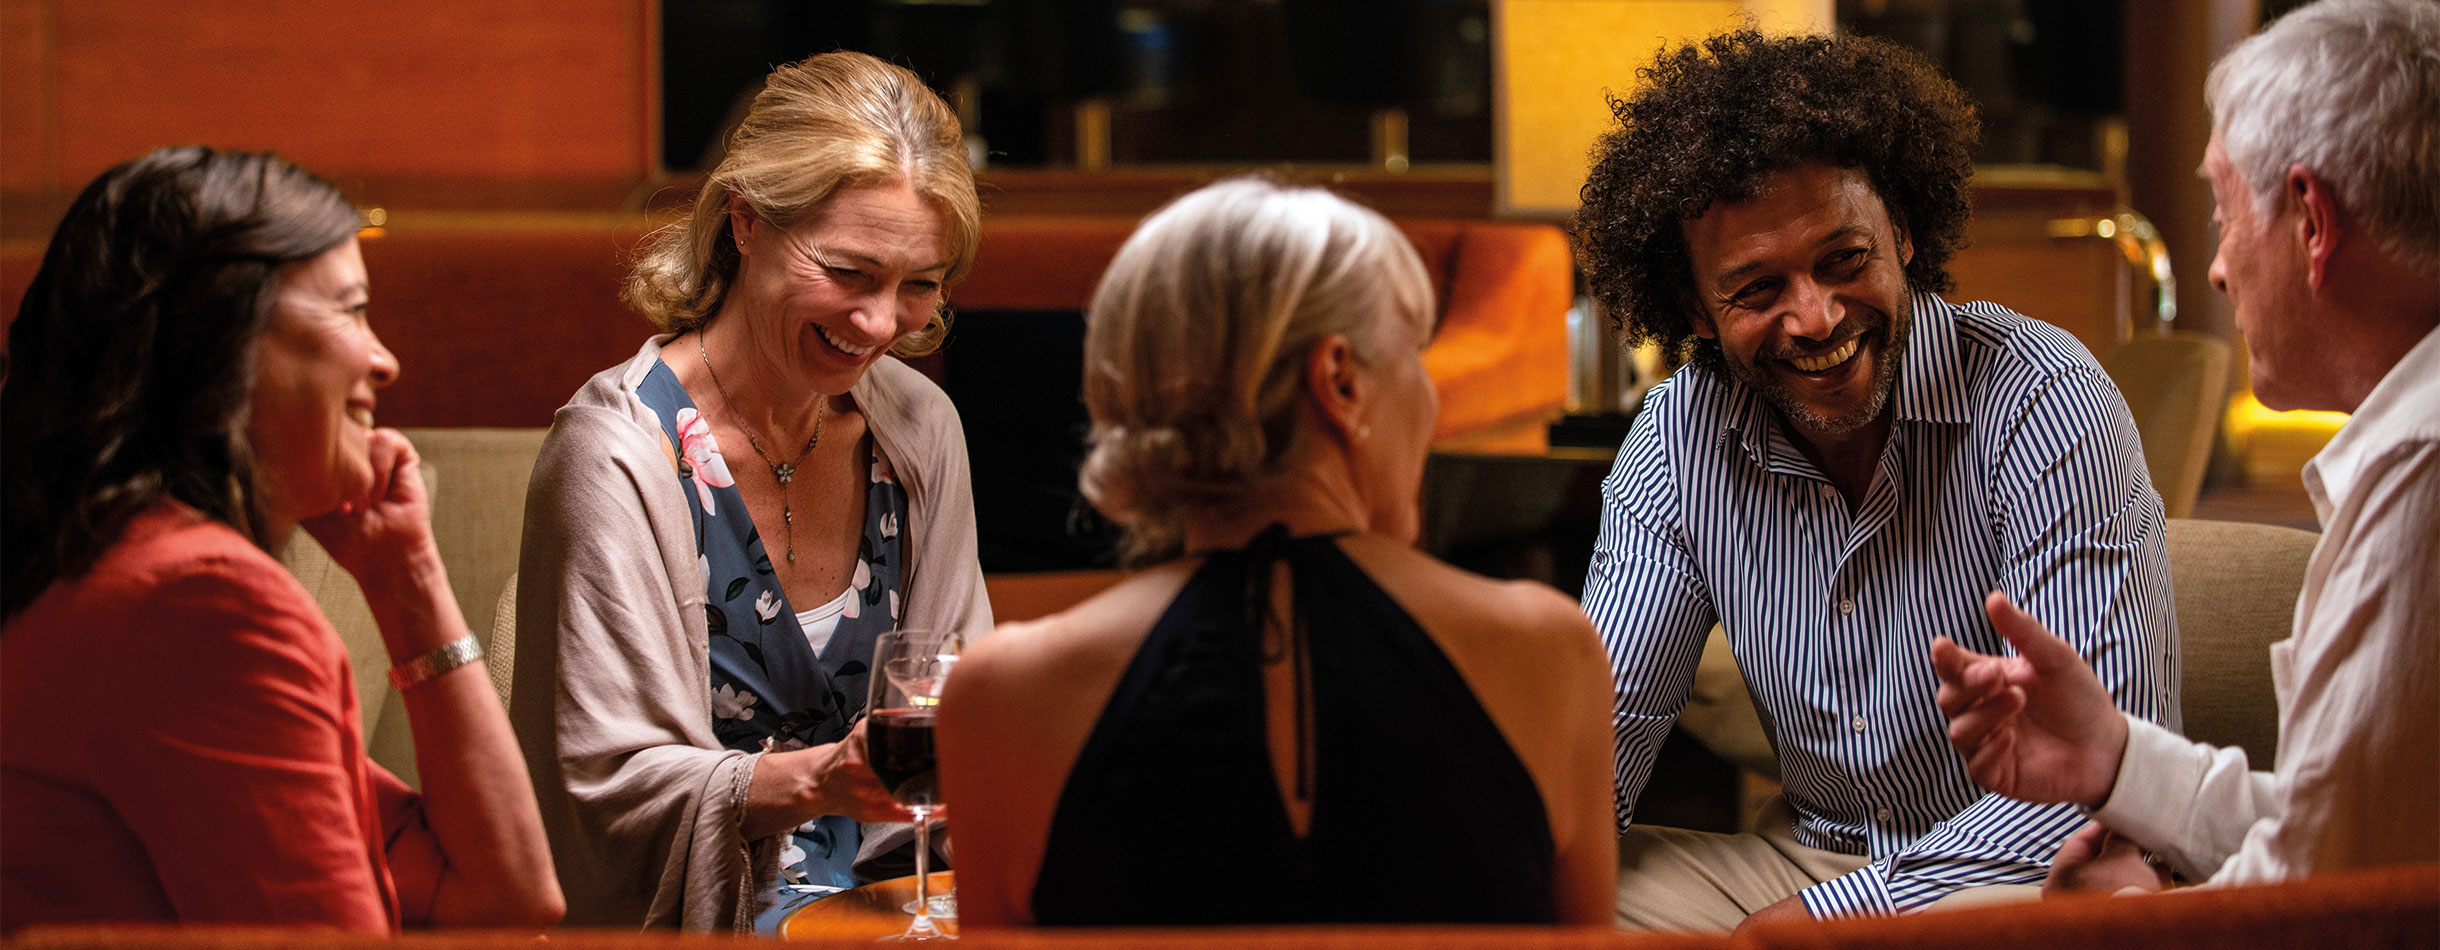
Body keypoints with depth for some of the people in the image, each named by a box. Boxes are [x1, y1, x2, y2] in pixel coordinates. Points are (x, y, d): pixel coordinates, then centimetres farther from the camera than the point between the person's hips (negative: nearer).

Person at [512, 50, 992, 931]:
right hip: (680, 917, -6)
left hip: (864, 892, 6)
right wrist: (817, 779, -32)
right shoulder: (617, 453, -14)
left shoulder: (917, 427, 5)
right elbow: (609, 786, -17)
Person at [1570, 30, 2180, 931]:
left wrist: (1815, 918, -29)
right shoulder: (1678, 436, -3)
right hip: (1807, 853, 4)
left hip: (2033, 877, -4)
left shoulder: (2046, 406, -19)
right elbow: (1603, 726, -1)